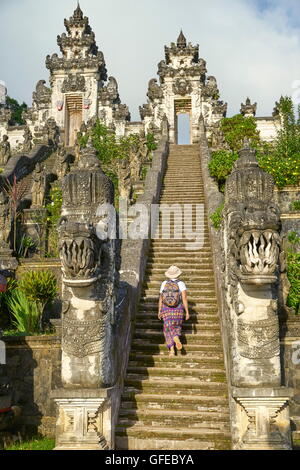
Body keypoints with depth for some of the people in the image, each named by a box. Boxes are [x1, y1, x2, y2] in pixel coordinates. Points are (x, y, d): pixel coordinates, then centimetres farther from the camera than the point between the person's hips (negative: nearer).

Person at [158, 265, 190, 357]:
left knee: (168, 329, 9)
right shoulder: (181, 284, -6)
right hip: (178, 310, -1)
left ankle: (172, 350, -5)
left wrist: (159, 311, 12)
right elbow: (184, 298, -13)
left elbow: (161, 298, 3)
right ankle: (176, 337, -5)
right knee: (177, 326, 24)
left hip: (166, 309, 1)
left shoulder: (164, 283, -1)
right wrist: (187, 312, -9)